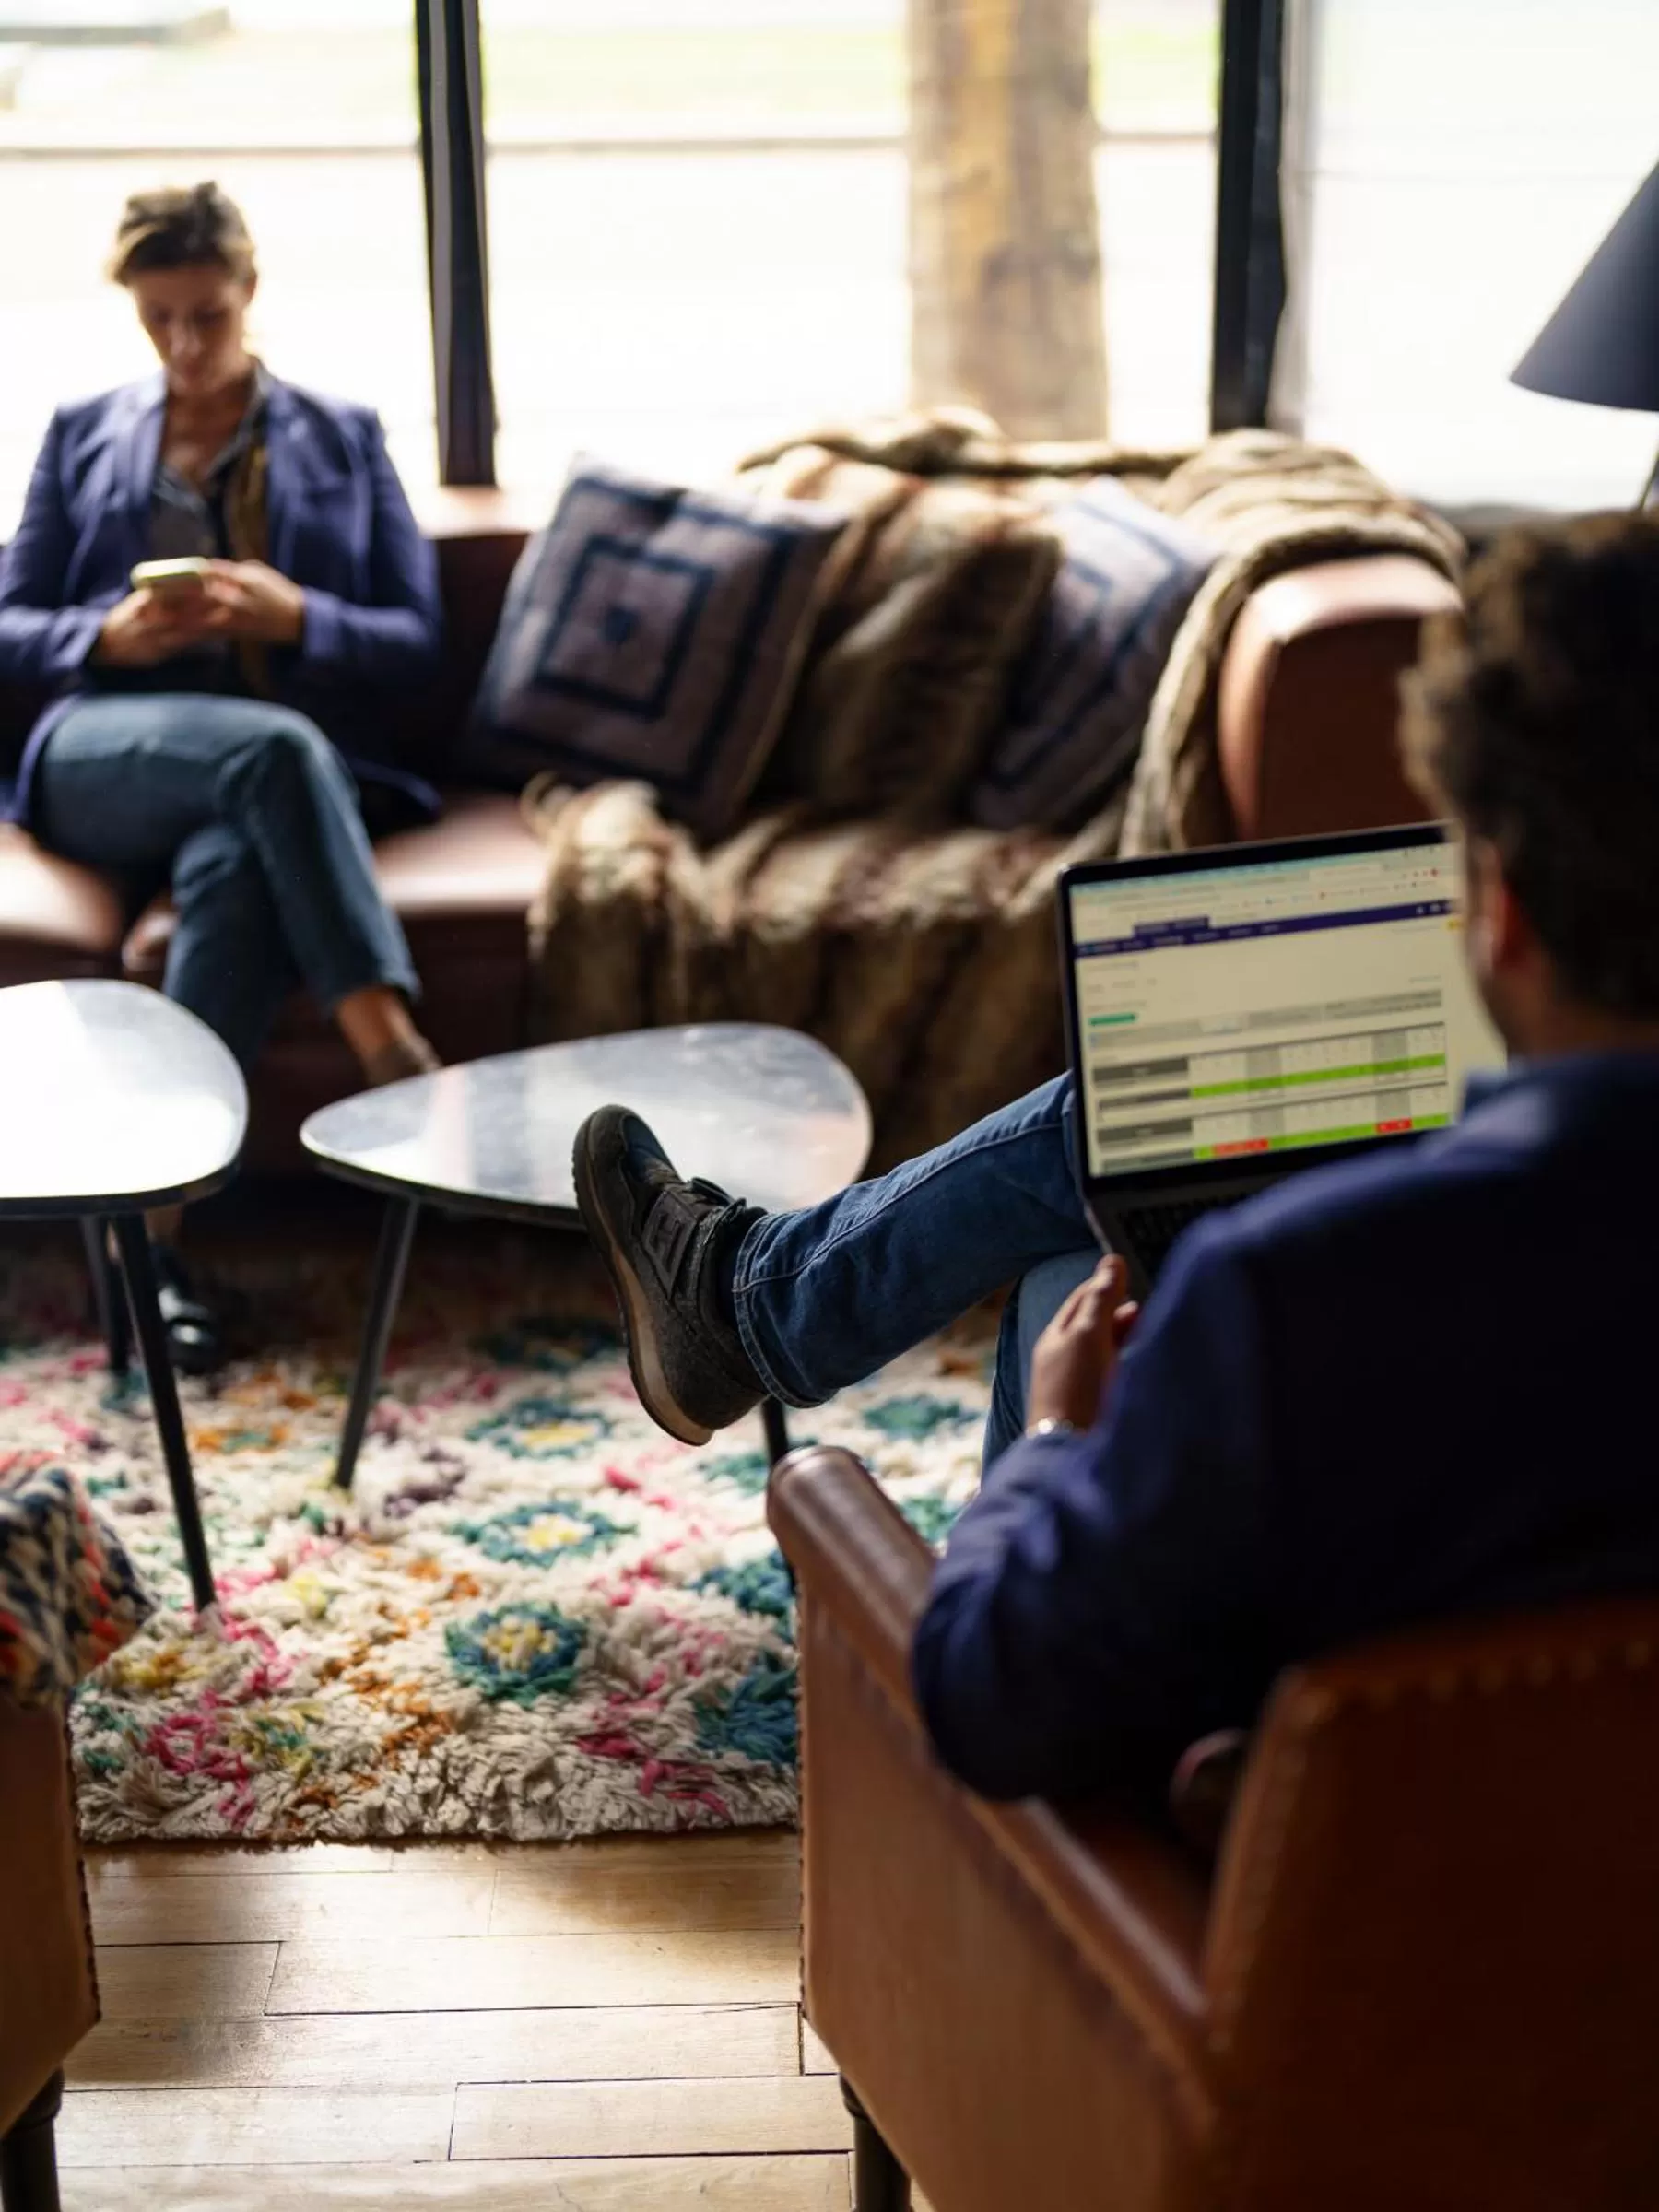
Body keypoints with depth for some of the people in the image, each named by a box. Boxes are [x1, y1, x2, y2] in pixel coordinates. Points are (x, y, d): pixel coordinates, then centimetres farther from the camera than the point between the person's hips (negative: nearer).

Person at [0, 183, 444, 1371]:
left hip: (289, 762, 0)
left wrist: (297, 618, -10)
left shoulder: (343, 438, 19)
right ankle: (393, 1054, -44)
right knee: (274, 749, -37)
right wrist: (108, 635, -8)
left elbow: (418, 637, 10)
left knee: (232, 869, -39)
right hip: (104, 758, 0)